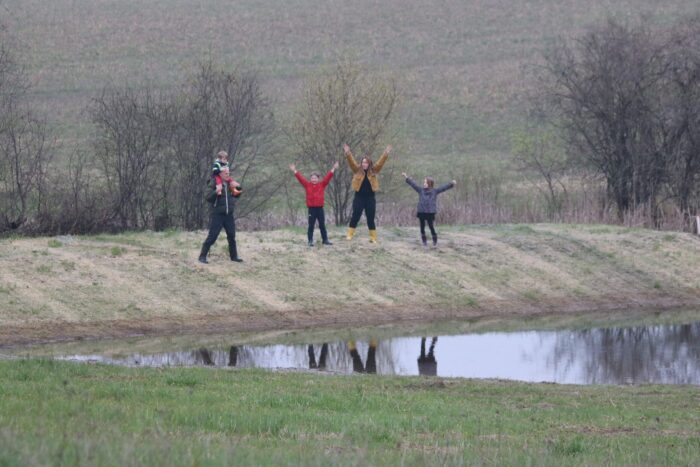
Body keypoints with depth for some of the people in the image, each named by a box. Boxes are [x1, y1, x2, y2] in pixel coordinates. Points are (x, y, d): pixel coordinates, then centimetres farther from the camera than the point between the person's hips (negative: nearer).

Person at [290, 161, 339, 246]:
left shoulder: (322, 185, 4)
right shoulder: (307, 185, 2)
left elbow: (327, 177, 0)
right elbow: (301, 178, -1)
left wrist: (333, 169, -6)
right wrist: (295, 171, -5)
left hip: (320, 208, 1)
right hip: (311, 208, -1)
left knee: (322, 225, 9)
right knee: (311, 226, 1)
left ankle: (325, 240, 15)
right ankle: (310, 241, 4)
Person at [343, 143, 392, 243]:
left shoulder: (373, 171, 5)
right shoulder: (357, 170, 2)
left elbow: (380, 163, -1)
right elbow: (351, 162, -10)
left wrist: (386, 154, -13)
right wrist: (347, 153, -25)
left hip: (370, 198, 1)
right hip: (359, 197, -1)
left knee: (371, 219, 5)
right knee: (355, 217, -6)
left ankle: (373, 238, 8)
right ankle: (350, 235, -3)